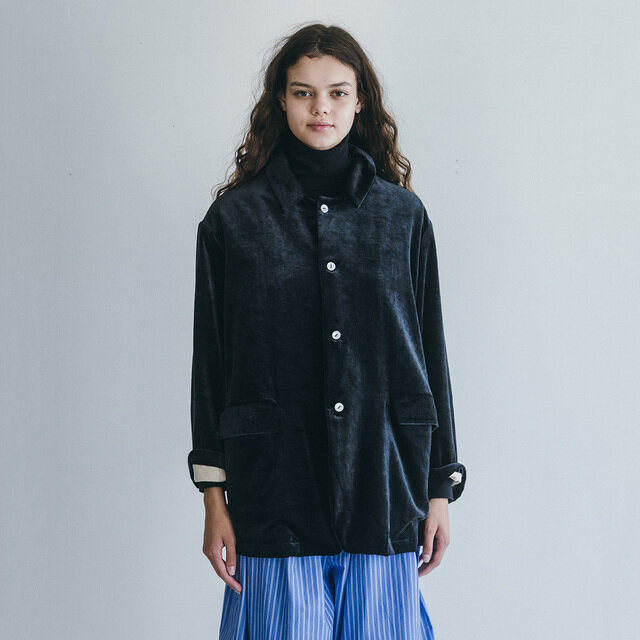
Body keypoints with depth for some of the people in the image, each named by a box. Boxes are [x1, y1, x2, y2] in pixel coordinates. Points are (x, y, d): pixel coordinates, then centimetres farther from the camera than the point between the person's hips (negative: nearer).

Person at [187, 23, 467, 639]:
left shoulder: (402, 214, 6)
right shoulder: (233, 218, 2)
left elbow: (430, 351, 8)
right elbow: (210, 362, 3)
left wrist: (441, 486, 6)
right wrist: (213, 498, 1)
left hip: (383, 486, 1)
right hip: (275, 487, -1)